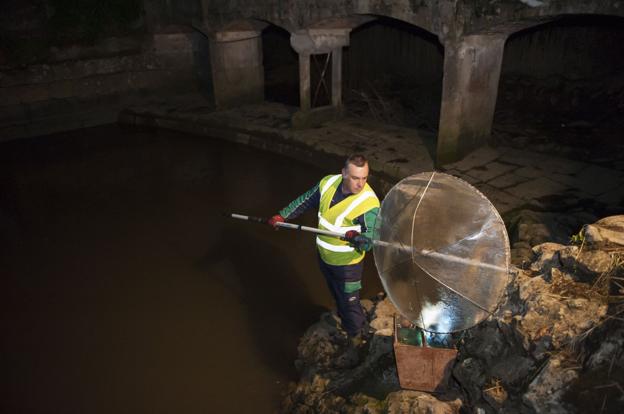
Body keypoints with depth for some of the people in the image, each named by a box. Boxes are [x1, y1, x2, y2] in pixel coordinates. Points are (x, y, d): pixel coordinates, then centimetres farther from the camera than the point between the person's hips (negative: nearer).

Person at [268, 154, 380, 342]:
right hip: (324, 256, 6)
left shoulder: (369, 203, -30)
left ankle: (357, 337, 41)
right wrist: (282, 215, 6)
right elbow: (305, 200, 4)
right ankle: (345, 325, 57)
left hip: (347, 263, -6)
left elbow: (372, 238, -30)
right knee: (337, 296, 29)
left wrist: (357, 238, -51)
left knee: (350, 303, 12)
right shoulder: (328, 183, -13)